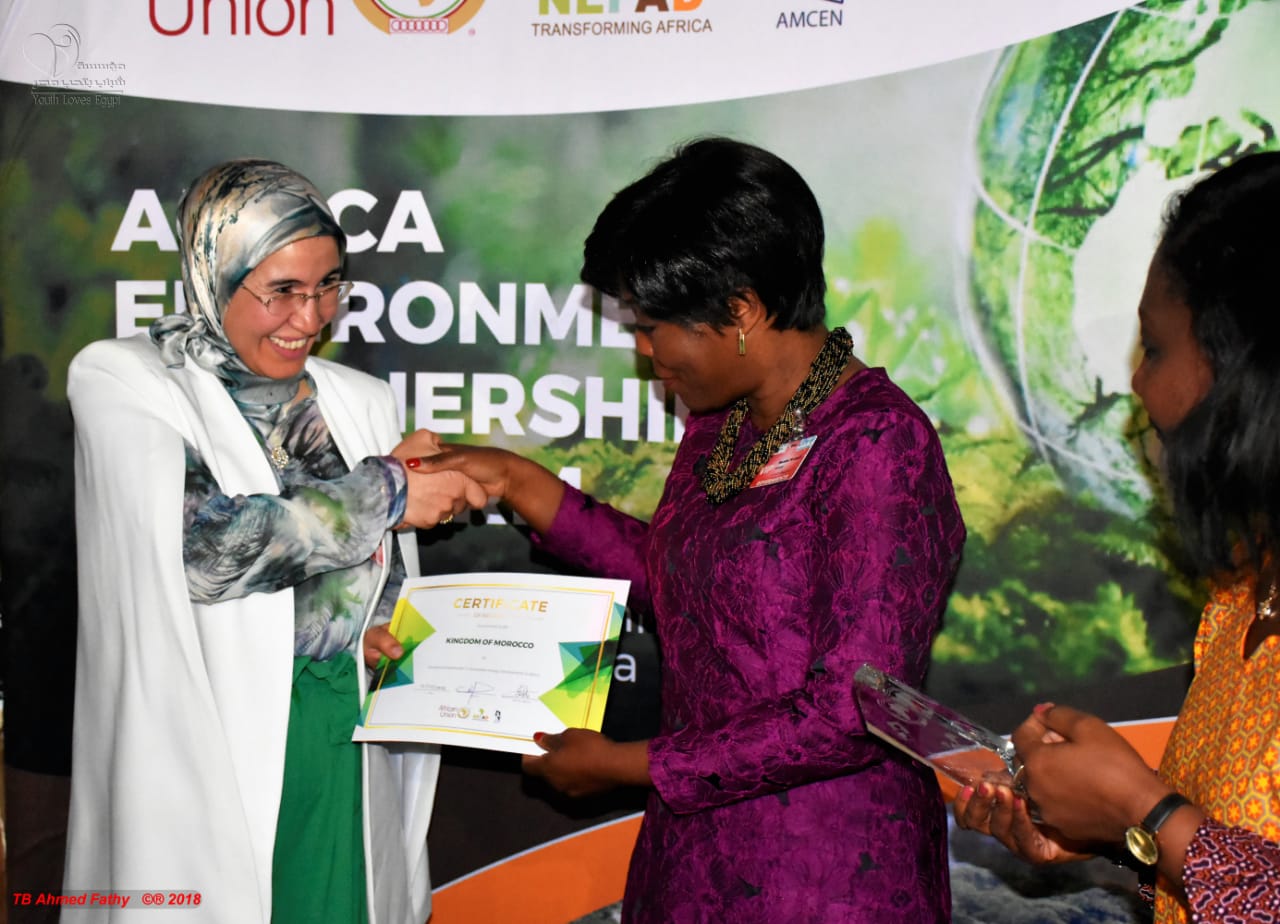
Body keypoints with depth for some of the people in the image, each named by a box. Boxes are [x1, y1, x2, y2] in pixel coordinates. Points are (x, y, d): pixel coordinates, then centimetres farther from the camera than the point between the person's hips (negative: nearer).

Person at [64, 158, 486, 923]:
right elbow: (205, 547, -21)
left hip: (346, 756, 4)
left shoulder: (362, 403, 8)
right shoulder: (122, 381, -6)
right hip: (204, 758, -4)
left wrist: (383, 629, -5)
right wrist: (386, 493, -13)